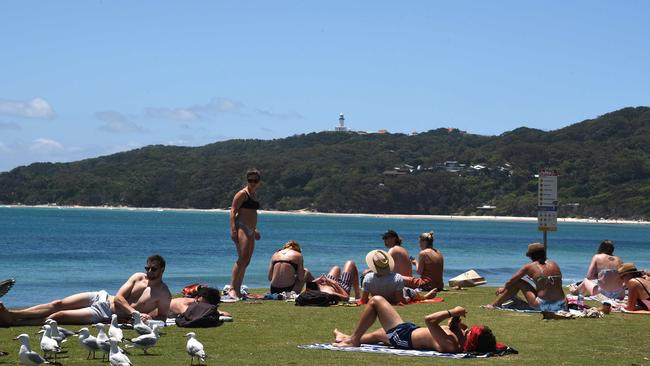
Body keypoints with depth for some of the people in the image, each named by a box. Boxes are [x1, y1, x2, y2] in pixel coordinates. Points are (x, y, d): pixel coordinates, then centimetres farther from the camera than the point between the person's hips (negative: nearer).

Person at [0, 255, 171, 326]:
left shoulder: (164, 295, -6)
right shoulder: (138, 277, 7)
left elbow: (162, 317, -3)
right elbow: (118, 297, 0)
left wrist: (149, 318, -25)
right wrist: (135, 313, -17)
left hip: (106, 315, -5)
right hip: (101, 297, 5)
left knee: (59, 316, -15)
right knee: (57, 305, -7)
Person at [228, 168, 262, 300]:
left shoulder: (253, 194, 20)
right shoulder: (242, 194, -7)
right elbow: (233, 211, -12)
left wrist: (254, 229, 32)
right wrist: (233, 229, -22)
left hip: (250, 230, 9)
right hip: (241, 228, -9)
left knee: (246, 261, 6)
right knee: (242, 258, -18)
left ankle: (238, 290, 8)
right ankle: (232, 288, -20)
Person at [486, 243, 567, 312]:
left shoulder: (529, 267, 0)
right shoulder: (554, 264, 12)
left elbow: (511, 281, 11)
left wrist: (504, 288, 32)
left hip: (543, 307, -5)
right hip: (560, 307, 5)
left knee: (518, 282, 11)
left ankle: (494, 305, 25)